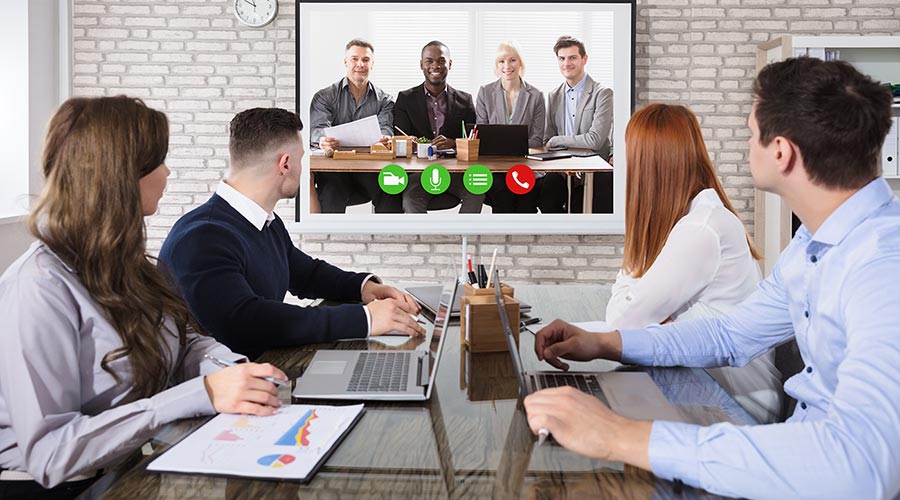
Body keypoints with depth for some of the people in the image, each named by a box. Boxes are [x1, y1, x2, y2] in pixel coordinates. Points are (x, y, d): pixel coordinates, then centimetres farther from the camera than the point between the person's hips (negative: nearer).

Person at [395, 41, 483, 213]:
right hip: (419, 171, -1)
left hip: (455, 170, 1)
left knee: (477, 192, -29)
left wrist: (453, 143, -18)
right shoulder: (406, 99, 11)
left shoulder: (465, 100, 12)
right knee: (410, 199, -32)